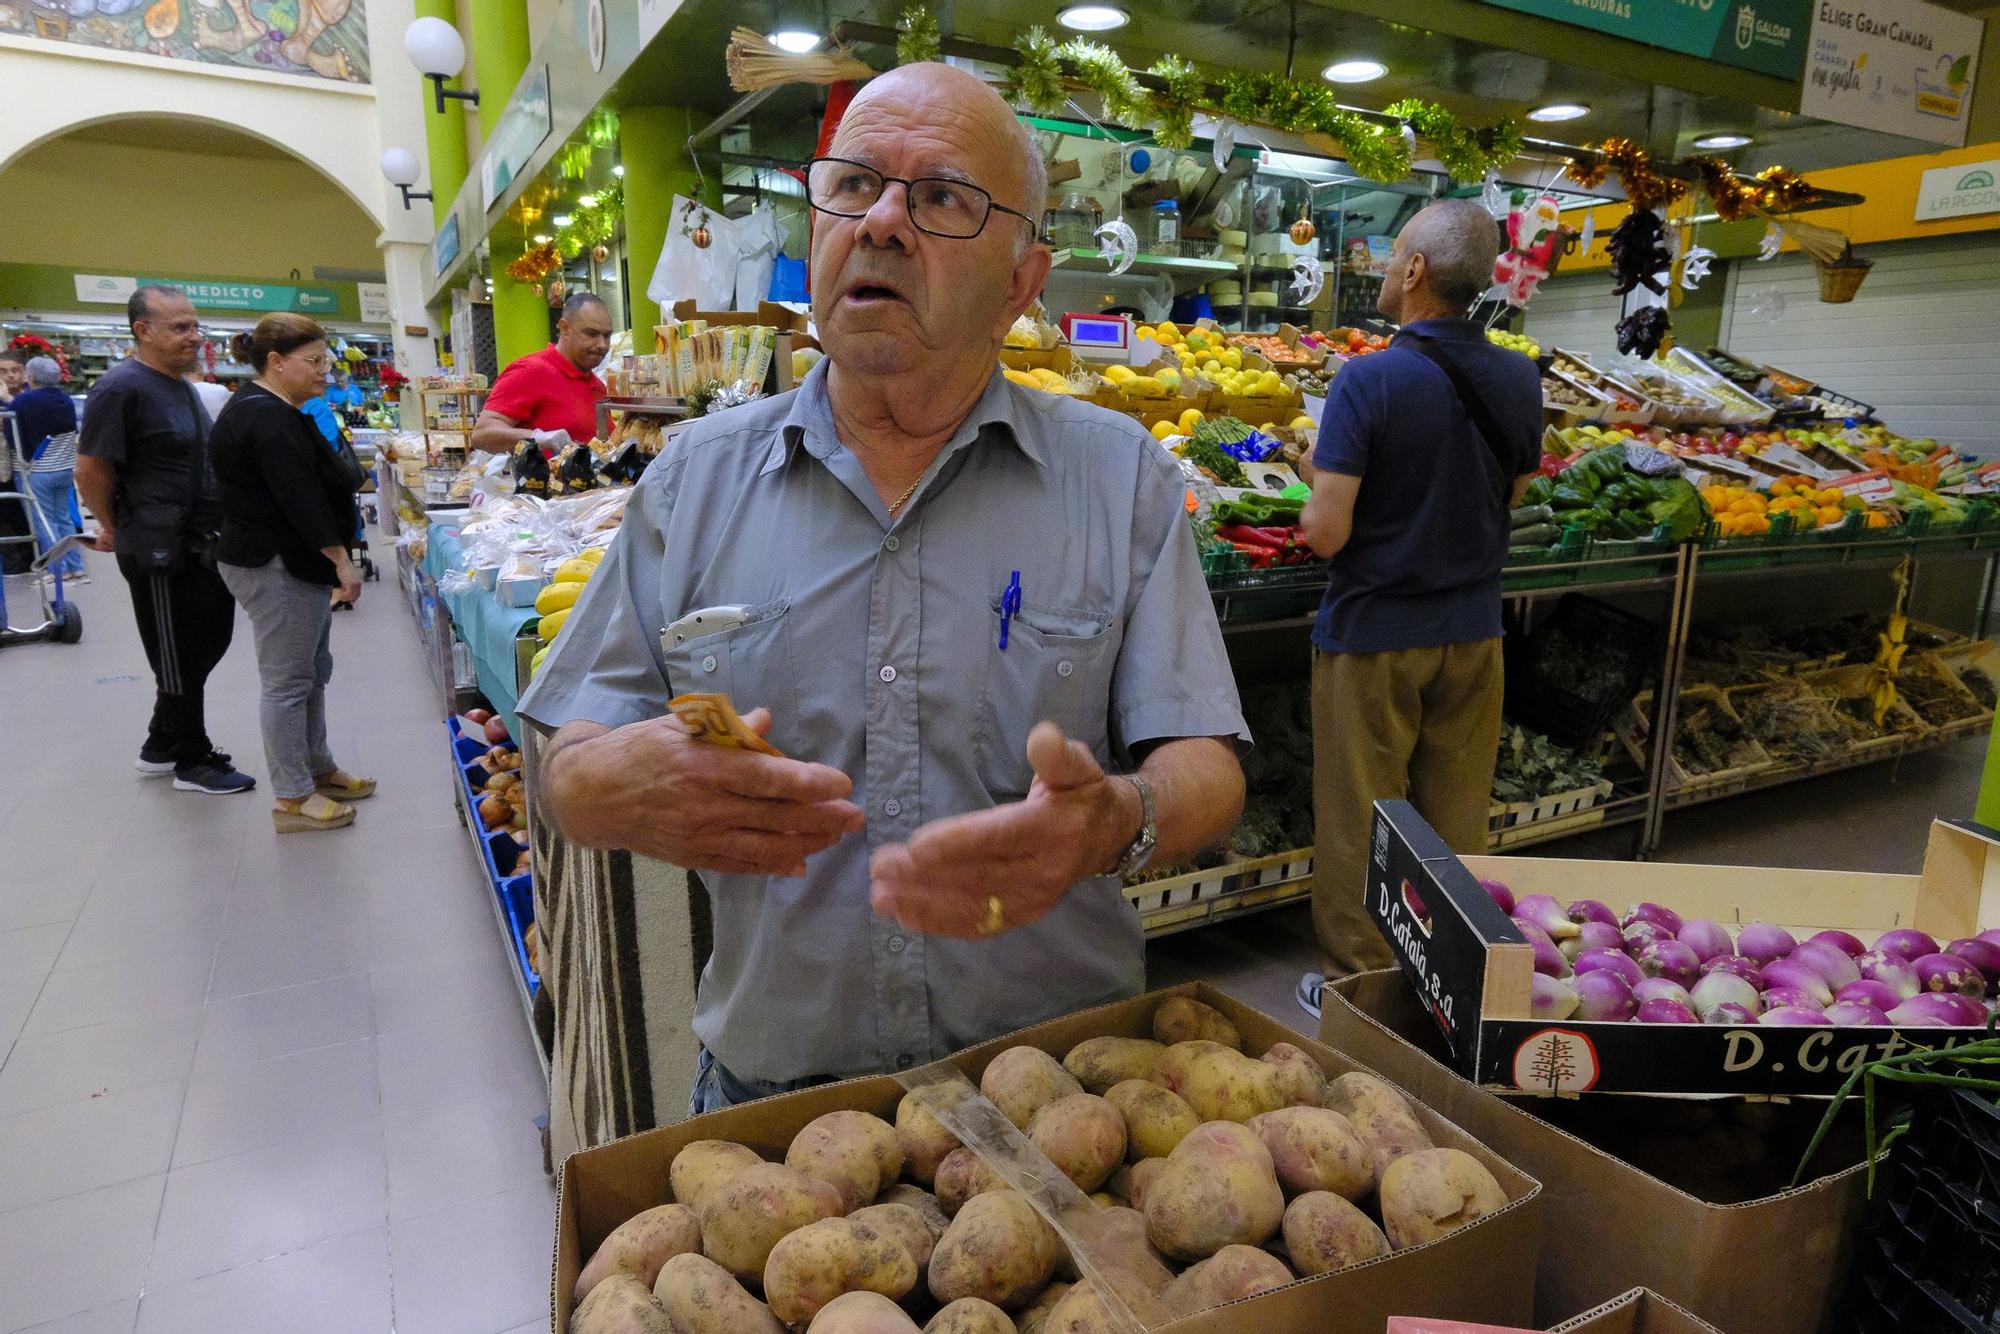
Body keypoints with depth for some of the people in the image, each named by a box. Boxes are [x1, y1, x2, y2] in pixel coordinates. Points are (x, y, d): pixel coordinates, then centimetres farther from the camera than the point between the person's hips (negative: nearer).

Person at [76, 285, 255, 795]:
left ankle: (160, 746, 32)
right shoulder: (121, 388, -16)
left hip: (203, 543, 9)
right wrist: (117, 529, -1)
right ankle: (192, 762, 19)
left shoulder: (181, 386, 11)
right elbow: (91, 472, -15)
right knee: (179, 658, 4)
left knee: (208, 643, 17)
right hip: (161, 551, -9)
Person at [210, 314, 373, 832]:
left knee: (312, 672, 17)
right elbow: (301, 497, -24)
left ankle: (318, 770, 28)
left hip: (295, 562, 11)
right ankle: (292, 799, 4)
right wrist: (341, 559, -22)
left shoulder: (273, 412, 16)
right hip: (277, 568, -11)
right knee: (288, 681, -4)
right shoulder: (266, 417, -18)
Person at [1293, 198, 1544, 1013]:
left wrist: (1315, 501, -1)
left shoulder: (1371, 381, -18)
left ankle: (1360, 984, 22)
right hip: (1472, 632, 6)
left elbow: (1327, 533, -21)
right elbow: (1514, 495, 12)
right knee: (1458, 817, 17)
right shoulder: (1519, 380, -1)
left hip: (1374, 635, -5)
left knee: (1360, 824, 8)